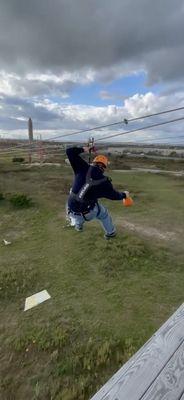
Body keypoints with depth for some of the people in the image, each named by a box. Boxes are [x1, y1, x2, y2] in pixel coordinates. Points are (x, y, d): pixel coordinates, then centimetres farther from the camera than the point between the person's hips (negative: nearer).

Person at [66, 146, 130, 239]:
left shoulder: (83, 168, -7)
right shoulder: (104, 182, -7)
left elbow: (69, 152, -4)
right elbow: (114, 195, 9)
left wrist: (83, 149, 11)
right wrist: (124, 195, 29)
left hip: (72, 211, 2)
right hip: (88, 213, -2)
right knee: (104, 213, 29)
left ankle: (78, 226, 58)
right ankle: (110, 232, 47)